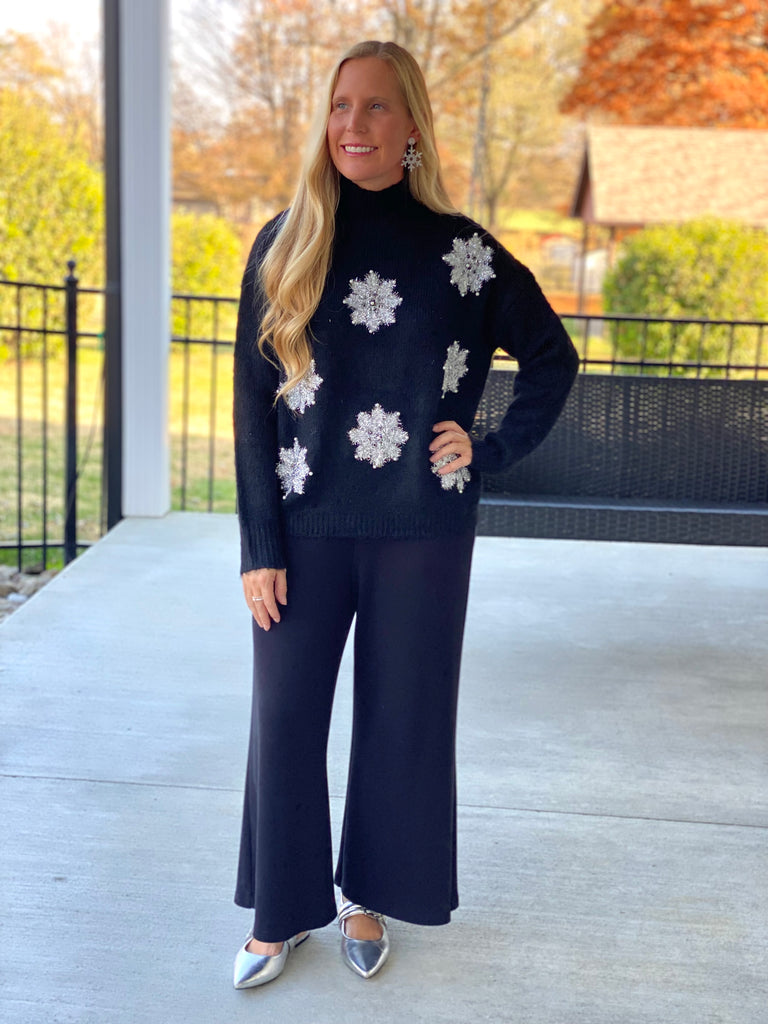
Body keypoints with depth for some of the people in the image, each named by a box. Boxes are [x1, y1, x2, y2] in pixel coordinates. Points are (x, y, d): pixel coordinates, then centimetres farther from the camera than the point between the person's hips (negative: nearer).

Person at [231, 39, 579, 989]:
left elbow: (552, 357, 10)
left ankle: (371, 898, 31)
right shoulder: (285, 244, 0)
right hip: (306, 529, 1)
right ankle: (282, 909, 26)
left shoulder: (460, 249, -2)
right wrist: (259, 546, -4)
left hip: (421, 531, 0)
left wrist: (492, 449, -1)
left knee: (401, 716, 10)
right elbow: (253, 401, -1)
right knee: (285, 717, 7)